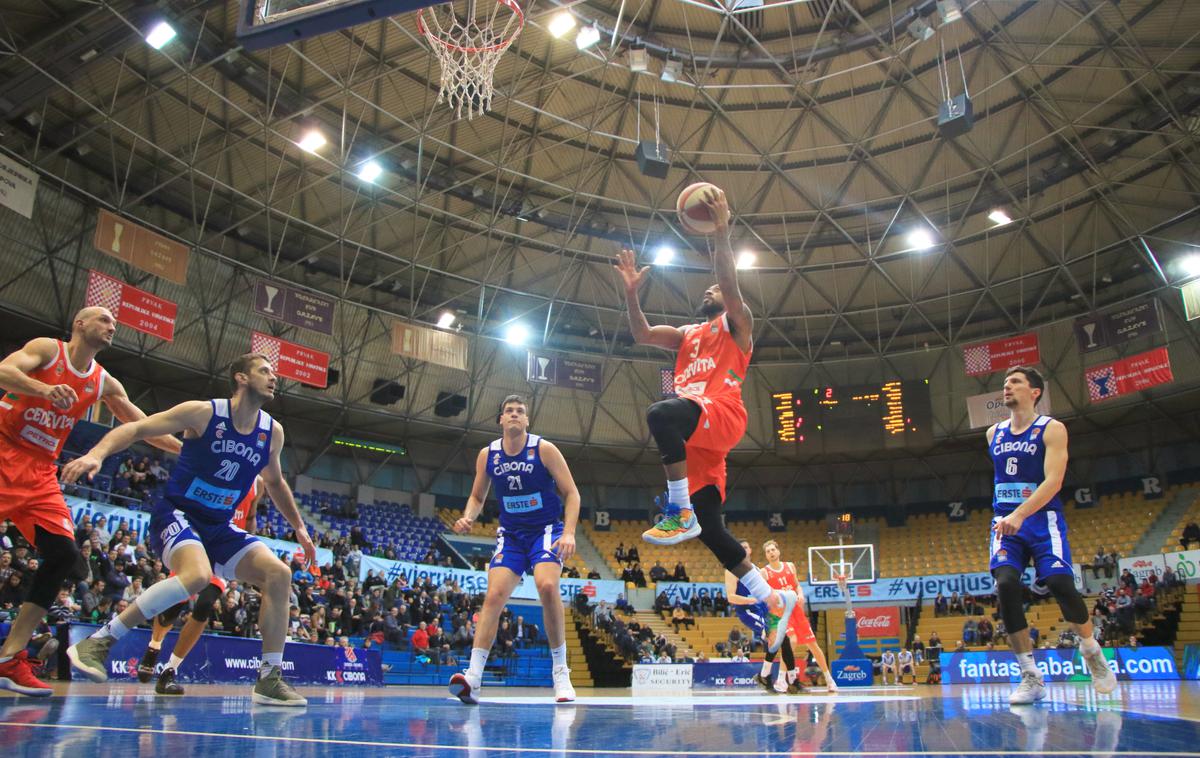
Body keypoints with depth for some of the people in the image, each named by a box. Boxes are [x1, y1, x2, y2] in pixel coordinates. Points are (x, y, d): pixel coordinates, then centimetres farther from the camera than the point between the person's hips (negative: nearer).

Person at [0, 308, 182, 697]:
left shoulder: (104, 383, 12)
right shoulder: (46, 348, -2)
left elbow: (144, 427, 16)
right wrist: (44, 389, -39)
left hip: (40, 473, 6)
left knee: (64, 554, -7)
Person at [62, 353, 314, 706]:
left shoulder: (272, 432, 3)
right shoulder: (203, 413, -12)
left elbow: (275, 483, 19)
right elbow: (136, 428, -11)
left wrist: (298, 527, 18)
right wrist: (96, 454, -29)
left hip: (219, 525, 6)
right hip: (176, 514, -6)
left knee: (278, 574, -11)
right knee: (197, 574, -35)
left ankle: (269, 679, -4)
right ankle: (97, 643, -18)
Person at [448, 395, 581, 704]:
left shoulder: (544, 449, -8)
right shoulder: (487, 455, 2)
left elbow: (571, 494, -6)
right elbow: (477, 497, 15)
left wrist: (569, 532, -19)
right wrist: (468, 517, -7)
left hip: (546, 530, -3)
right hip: (510, 534, 3)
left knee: (547, 586, -27)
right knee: (494, 595, -14)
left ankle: (560, 671, -13)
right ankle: (473, 676, -16)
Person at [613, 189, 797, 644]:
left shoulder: (736, 324, 16)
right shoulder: (687, 335, 33)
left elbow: (730, 285, -3)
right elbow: (642, 335, 21)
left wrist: (721, 232, -9)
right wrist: (631, 293, 10)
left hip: (722, 415, -7)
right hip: (696, 435, 7)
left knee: (661, 413, -38)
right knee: (709, 528, 1)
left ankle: (680, 513, -34)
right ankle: (774, 600, 9)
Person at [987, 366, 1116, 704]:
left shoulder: (1052, 429, -3)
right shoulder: (994, 434, 13)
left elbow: (1053, 481, -16)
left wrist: (1020, 514, -27)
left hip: (1043, 519, -3)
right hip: (1005, 522, 4)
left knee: (1060, 584, -18)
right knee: (1006, 586, -17)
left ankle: (1092, 651, 15)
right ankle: (1031, 677, -9)